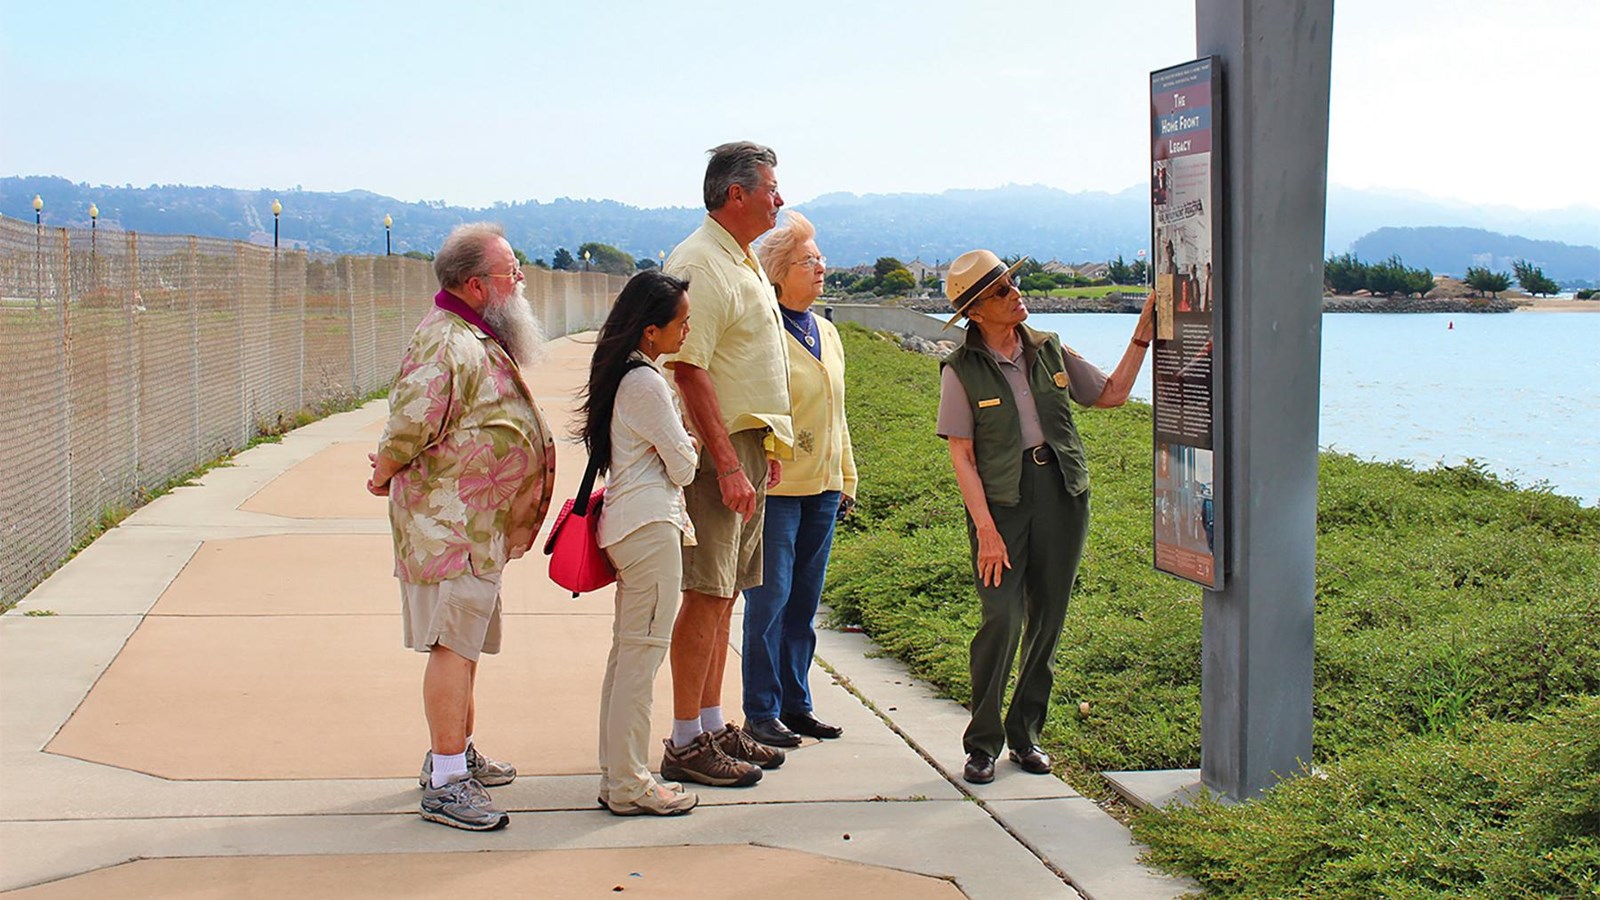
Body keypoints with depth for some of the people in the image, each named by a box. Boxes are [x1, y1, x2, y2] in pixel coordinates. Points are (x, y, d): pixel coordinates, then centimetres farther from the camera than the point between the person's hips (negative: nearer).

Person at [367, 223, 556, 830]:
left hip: (477, 526, 10)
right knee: (453, 643, -9)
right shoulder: (447, 345, -20)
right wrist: (385, 476, -5)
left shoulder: (481, 341, 16)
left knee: (464, 642, 18)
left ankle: (458, 753, 30)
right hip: (450, 523, -10)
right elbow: (409, 426, -22)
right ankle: (445, 782, -6)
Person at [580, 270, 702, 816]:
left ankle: (616, 776, 19)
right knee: (642, 657, -5)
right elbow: (682, 466, -9)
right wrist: (692, 448, 10)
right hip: (651, 527, -10)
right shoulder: (647, 384, -15)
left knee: (626, 655, 13)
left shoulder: (622, 374, 14)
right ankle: (629, 786, -1)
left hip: (627, 524, 10)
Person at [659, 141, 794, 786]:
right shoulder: (699, 264, -15)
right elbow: (690, 370, -21)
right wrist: (728, 464, -24)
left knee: (724, 595, 13)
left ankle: (713, 727, 20)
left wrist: (767, 448, 20)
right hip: (715, 450, -10)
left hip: (746, 447, 10)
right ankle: (685, 744, -2)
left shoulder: (743, 261, 17)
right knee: (706, 597, -7)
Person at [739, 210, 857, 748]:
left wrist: (846, 479, 18)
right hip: (776, 487, -7)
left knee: (804, 600, 11)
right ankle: (761, 713, 5)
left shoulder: (826, 332, 14)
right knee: (770, 597, -3)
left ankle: (795, 704, 20)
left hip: (821, 488, 7)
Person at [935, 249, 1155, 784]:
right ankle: (982, 743, -1)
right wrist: (986, 529, -13)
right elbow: (961, 456, -6)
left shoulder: (1049, 351, 8)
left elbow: (1112, 394, 16)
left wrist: (1142, 337, 7)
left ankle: (1025, 733, 19)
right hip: (1000, 497, -4)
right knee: (1002, 617, -14)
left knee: (1048, 617, 6)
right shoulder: (962, 370, -4)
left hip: (1061, 492, 4)